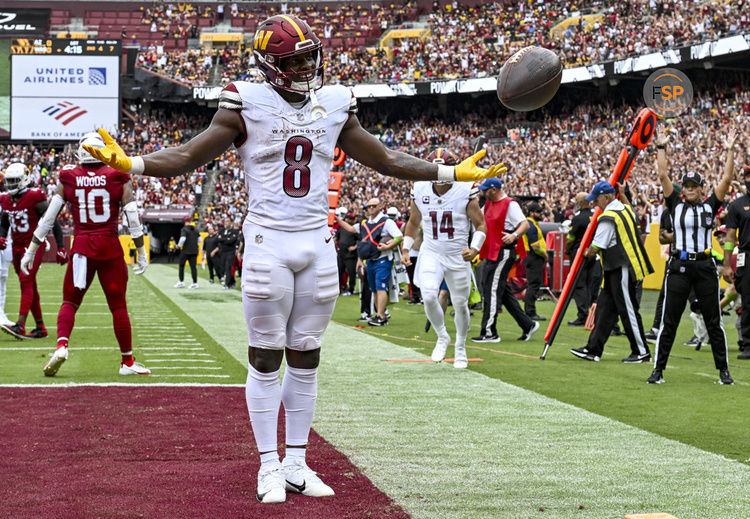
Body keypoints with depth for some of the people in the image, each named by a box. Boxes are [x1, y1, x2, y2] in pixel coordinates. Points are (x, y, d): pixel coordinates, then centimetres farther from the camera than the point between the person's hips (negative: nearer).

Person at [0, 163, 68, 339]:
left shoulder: (35, 198, -13)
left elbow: (53, 222, -10)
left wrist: (61, 248, -11)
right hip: (17, 248, 7)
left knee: (26, 281, -19)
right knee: (30, 286, 9)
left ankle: (20, 325, -27)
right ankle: (40, 328, 15)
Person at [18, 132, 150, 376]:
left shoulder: (68, 178, 2)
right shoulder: (118, 177, 0)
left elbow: (48, 217, 3)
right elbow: (133, 218, -1)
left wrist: (31, 250, 10)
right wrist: (142, 252, 7)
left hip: (81, 247, 1)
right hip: (110, 247, 0)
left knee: (70, 301, 12)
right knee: (118, 306, 8)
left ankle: (62, 345, -13)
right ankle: (127, 361, 14)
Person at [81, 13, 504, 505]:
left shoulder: (333, 105, 7)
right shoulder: (249, 105, -5)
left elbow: (384, 159, 16)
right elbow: (191, 155, -2)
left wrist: (453, 173, 14)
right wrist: (129, 163, -17)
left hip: (318, 243, 4)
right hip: (269, 242, -4)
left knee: (306, 357, 9)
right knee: (266, 357, 2)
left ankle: (296, 463, 17)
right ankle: (270, 466, 10)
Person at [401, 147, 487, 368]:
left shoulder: (465, 191, -11)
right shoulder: (420, 191, -2)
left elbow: (481, 225, -4)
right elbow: (413, 222, 16)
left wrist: (474, 248, -20)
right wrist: (406, 249, 8)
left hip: (458, 255, -1)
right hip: (431, 253, 1)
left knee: (460, 304, 6)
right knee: (429, 296, -19)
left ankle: (460, 347, 29)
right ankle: (442, 337, 7)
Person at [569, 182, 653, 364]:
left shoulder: (608, 217, -17)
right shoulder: (625, 209, 11)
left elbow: (596, 247, -15)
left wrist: (587, 253, 5)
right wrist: (622, 194, 31)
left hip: (621, 269, -10)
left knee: (628, 310, -3)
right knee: (605, 307, 9)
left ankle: (642, 352, 3)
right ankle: (593, 349, 10)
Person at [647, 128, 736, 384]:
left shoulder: (710, 206, 7)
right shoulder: (676, 205, 6)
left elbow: (726, 180, 1)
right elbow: (663, 176, 1)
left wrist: (730, 151, -3)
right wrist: (661, 148, -1)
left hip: (705, 267, 0)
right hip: (679, 267, 0)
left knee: (713, 321, 5)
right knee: (669, 321, 0)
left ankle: (723, 370, 13)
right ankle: (658, 369, 5)